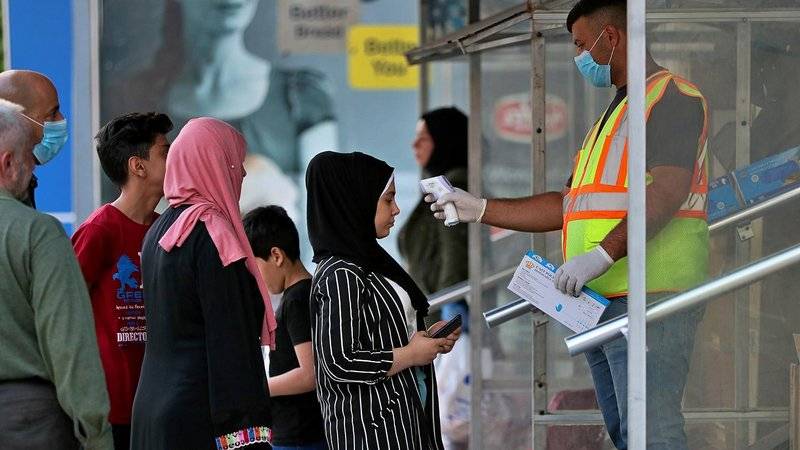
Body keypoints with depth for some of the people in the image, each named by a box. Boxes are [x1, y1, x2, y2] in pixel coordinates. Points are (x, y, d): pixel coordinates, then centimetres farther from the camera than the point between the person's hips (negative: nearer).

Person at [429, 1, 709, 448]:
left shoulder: (671, 95, -5)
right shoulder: (613, 115, 28)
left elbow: (668, 192, -19)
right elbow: (567, 206, 28)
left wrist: (603, 254, -26)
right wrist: (479, 209, 23)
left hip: (649, 298, -10)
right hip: (601, 305, 10)